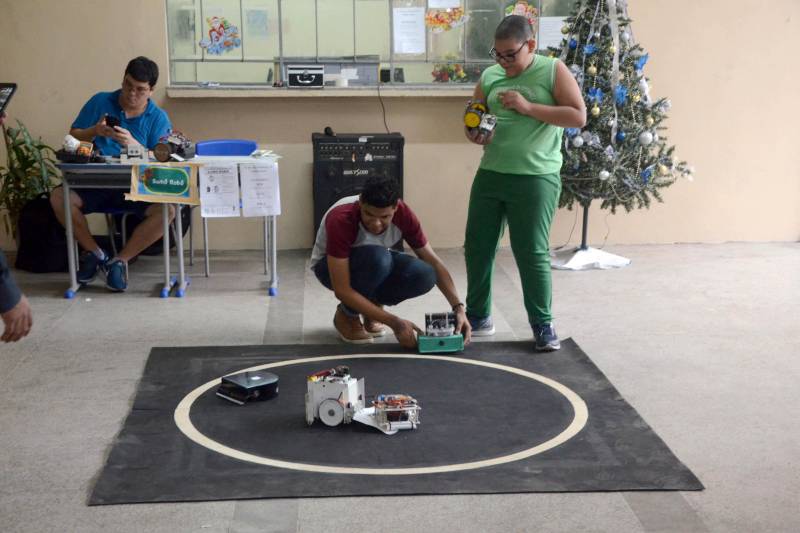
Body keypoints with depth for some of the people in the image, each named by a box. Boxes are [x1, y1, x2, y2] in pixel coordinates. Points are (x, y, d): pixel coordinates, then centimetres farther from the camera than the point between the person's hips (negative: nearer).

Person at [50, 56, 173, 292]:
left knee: (166, 209, -30)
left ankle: (121, 260, -10)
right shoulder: (100, 102, 8)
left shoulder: (159, 118, 2)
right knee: (59, 197, -26)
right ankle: (95, 253, -2)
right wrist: (94, 131, -11)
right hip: (95, 183, 2)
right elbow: (73, 136, 11)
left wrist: (133, 144, -25)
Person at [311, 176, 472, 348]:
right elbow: (342, 290, -37)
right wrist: (394, 322, -39)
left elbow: (434, 263, -16)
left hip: (376, 263, 4)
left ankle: (371, 305, 0)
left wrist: (458, 308, -29)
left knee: (425, 275, -27)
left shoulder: (403, 214, -25)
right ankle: (347, 315, -11)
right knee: (377, 258, -38)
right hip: (331, 266, -4)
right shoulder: (340, 220, -37)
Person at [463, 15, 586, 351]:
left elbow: (578, 117, -10)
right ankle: (477, 317, 25)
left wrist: (528, 107, -16)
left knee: (532, 253, -1)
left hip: (535, 178, -5)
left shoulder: (553, 71, -3)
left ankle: (543, 325, 13)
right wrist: (475, 134, -8)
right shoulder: (489, 77, 9)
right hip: (489, 175, 5)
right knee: (477, 247, 9)